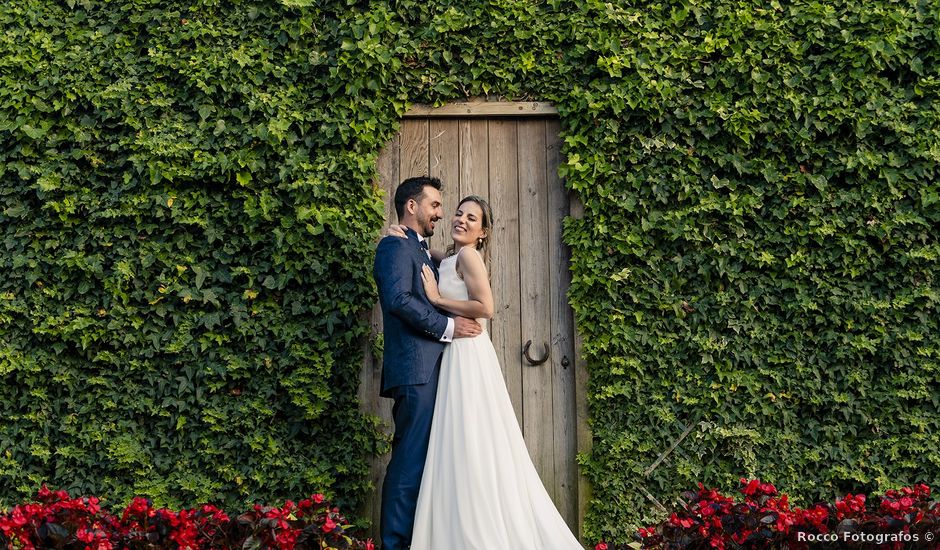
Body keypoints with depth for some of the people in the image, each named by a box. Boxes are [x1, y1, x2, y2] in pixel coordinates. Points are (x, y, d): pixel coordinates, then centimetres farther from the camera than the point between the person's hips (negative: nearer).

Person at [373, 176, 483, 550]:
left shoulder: (420, 252, 24)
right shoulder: (396, 246, -7)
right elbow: (398, 299, -20)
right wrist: (448, 327, -15)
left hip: (429, 370, 10)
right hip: (415, 369, -10)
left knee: (422, 459, 9)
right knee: (410, 460, -10)